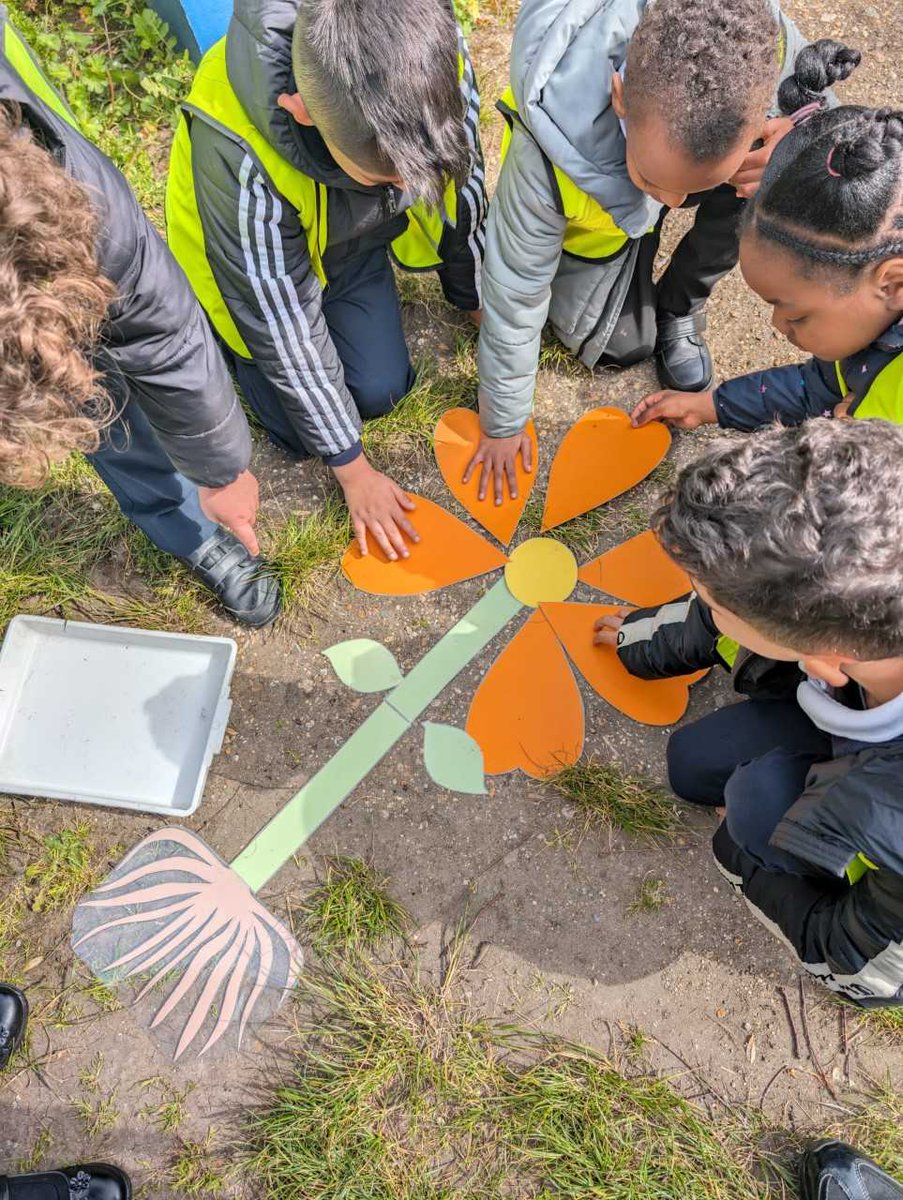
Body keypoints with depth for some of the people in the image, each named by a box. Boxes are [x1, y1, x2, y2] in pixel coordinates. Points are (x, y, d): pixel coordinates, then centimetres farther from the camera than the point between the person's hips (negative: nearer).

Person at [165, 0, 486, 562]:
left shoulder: (434, 55, -31)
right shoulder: (238, 160, -42)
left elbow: (464, 189, -11)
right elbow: (289, 337, -31)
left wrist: (476, 300, 4)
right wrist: (353, 469, -20)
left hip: (356, 242, 4)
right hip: (250, 261, -3)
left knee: (382, 389, -1)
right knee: (302, 428, -5)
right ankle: (233, 348, 22)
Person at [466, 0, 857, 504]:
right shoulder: (550, 158, -42)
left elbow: (816, 104, -14)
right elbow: (514, 298, -30)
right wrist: (503, 425, -19)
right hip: (593, 205, -1)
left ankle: (679, 305, 1)